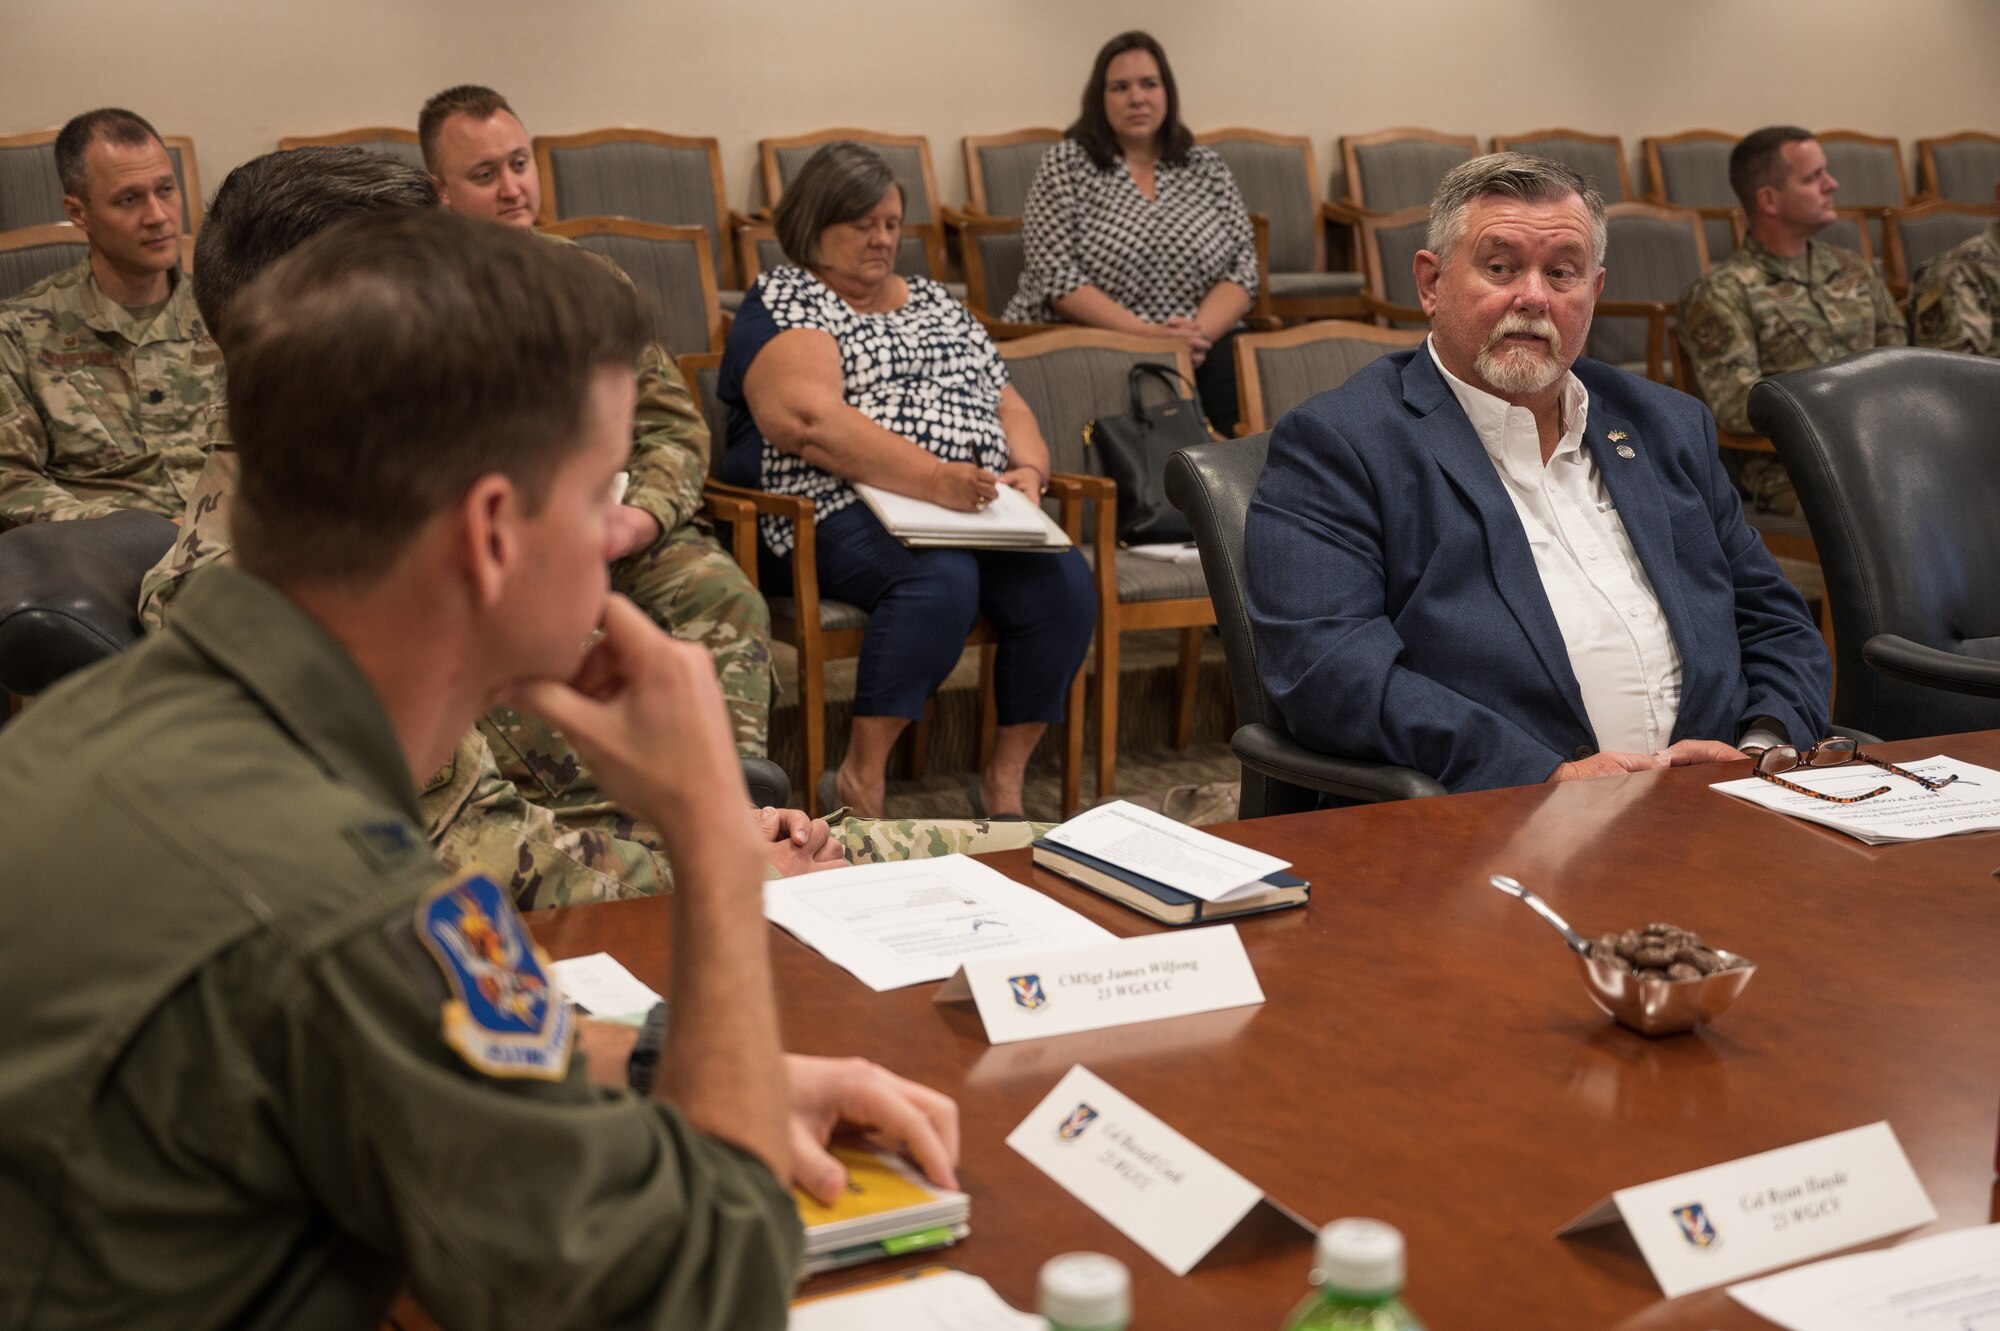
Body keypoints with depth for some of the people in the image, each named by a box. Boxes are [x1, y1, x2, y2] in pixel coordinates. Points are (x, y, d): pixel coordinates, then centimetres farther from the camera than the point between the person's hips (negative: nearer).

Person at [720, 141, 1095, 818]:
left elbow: (1009, 406, 23)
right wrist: (930, 478, -25)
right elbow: (810, 423, -14)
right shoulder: (783, 300, 4)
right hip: (843, 509, -6)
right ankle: (860, 782, -25)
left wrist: (1027, 470, -1)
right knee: (942, 578, -36)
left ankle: (1005, 781, -11)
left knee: (1063, 582, -22)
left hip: (978, 505, 6)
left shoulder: (933, 302, 25)